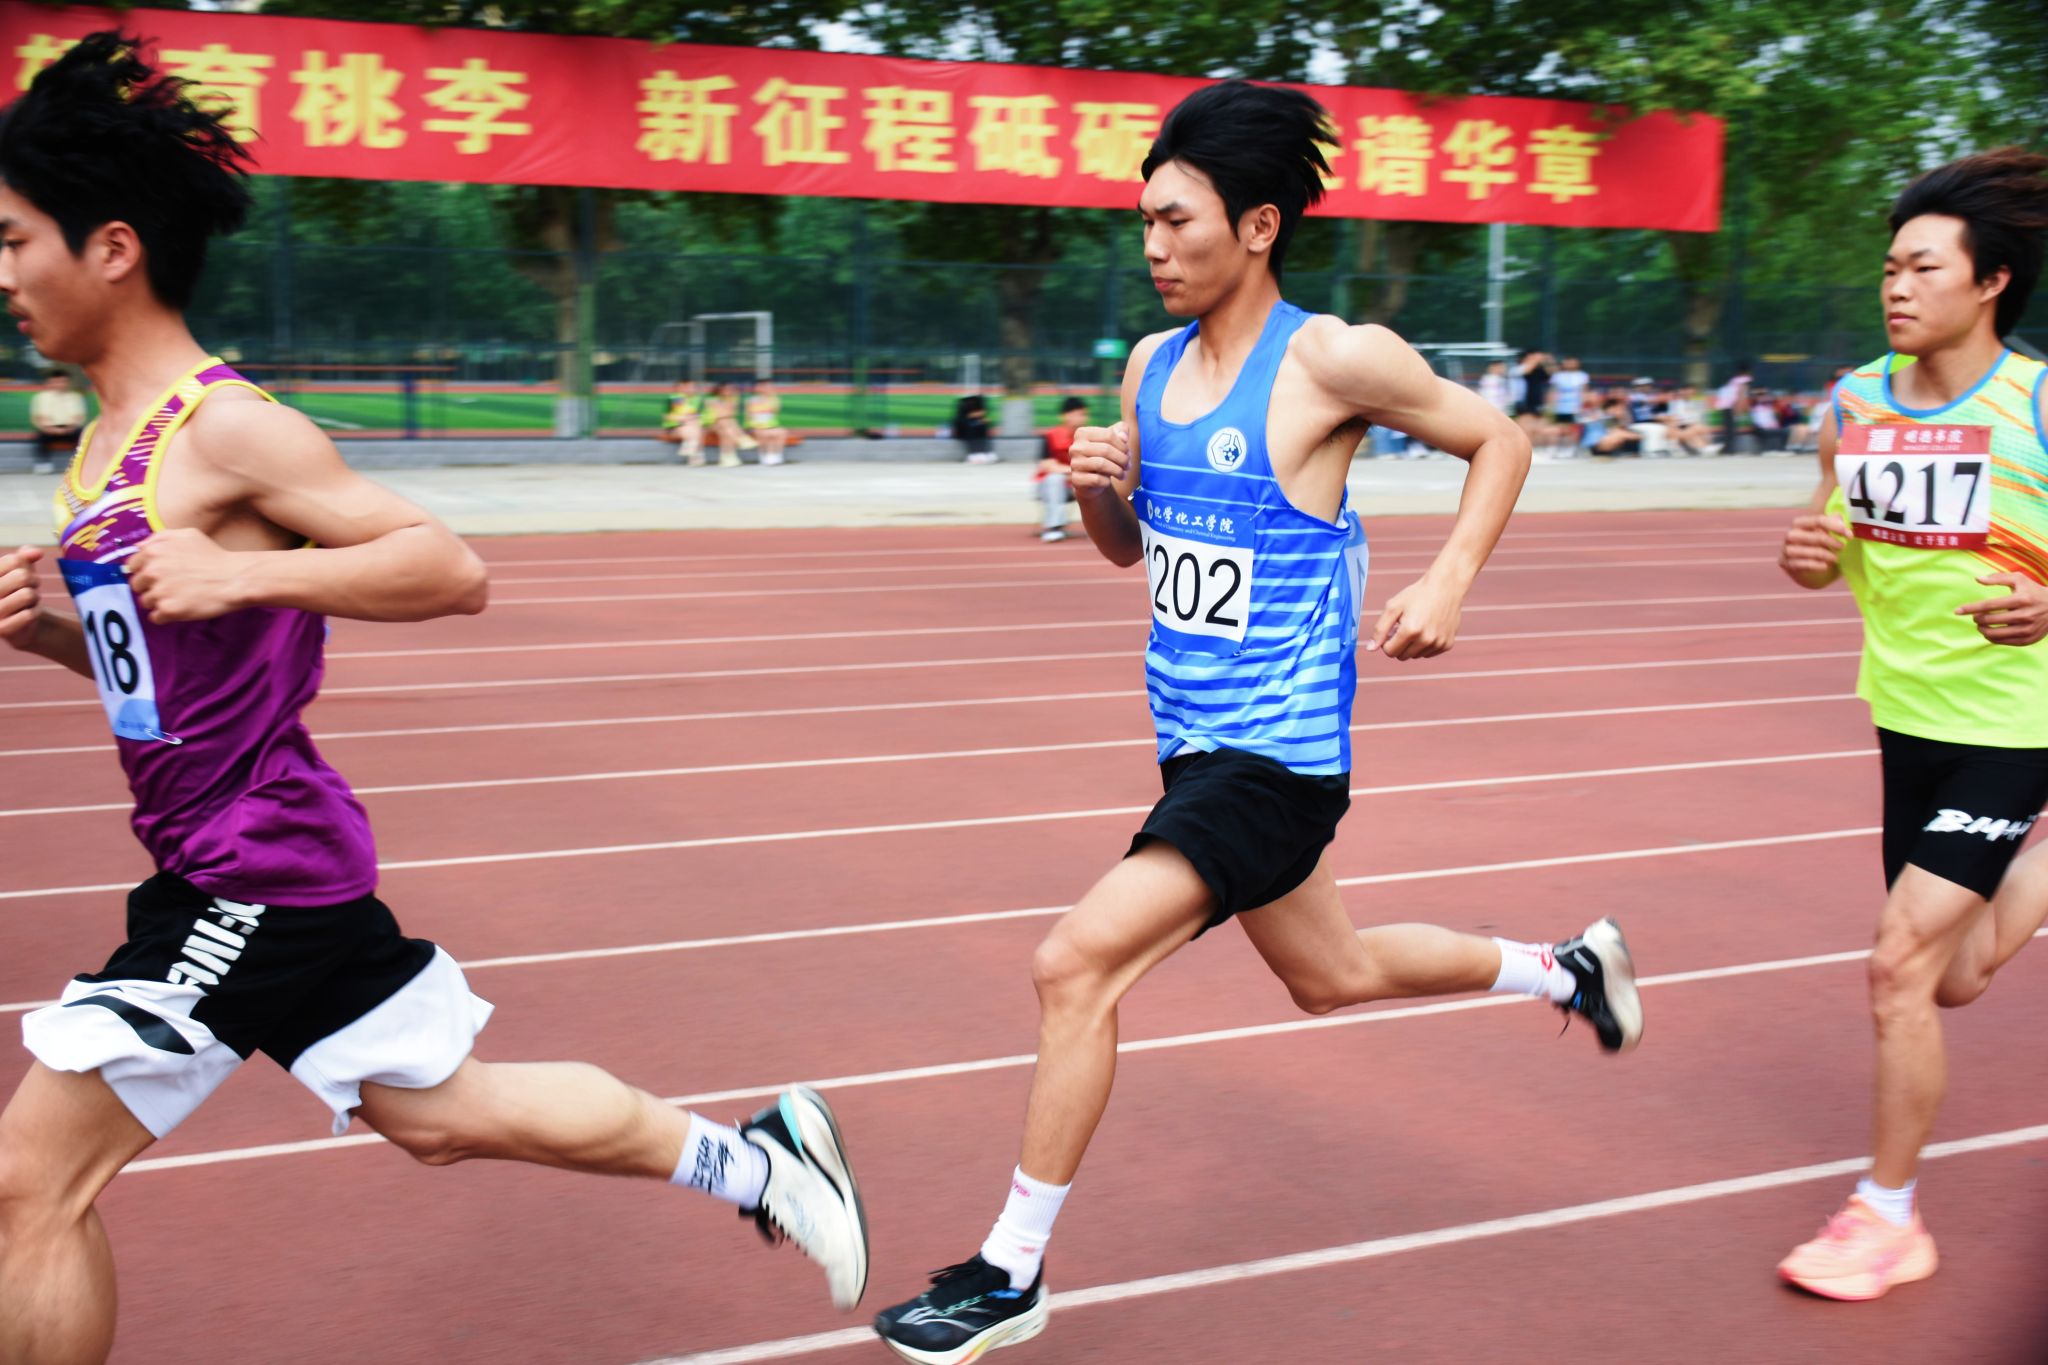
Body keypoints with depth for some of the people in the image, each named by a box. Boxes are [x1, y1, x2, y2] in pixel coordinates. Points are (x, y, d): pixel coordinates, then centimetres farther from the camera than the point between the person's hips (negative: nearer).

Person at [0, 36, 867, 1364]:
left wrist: (239, 572, -28)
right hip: (230, 863, 9)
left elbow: (450, 568, -19)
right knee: (442, 1114, 19)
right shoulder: (108, 443, 11)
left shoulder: (224, 427, -16)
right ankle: (753, 1156, 30)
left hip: (255, 868, -9)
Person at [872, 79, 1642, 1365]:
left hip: (1276, 756, -8)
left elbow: (1500, 441, -1)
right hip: (1199, 743, 8)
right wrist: (1095, 486, -5)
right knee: (1333, 976, 24)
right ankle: (1566, 966, 48)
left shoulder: (1334, 359, -14)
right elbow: (1130, 549, 17)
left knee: (1077, 962, -17)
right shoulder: (1152, 364, 6)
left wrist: (1447, 584, -13)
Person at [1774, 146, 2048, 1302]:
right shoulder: (1857, 404, -2)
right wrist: (1808, 555, -12)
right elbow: (1829, 557, 10)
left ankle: (1889, 1216, 7)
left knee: (1903, 960, -12)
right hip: (1908, 717, 5)